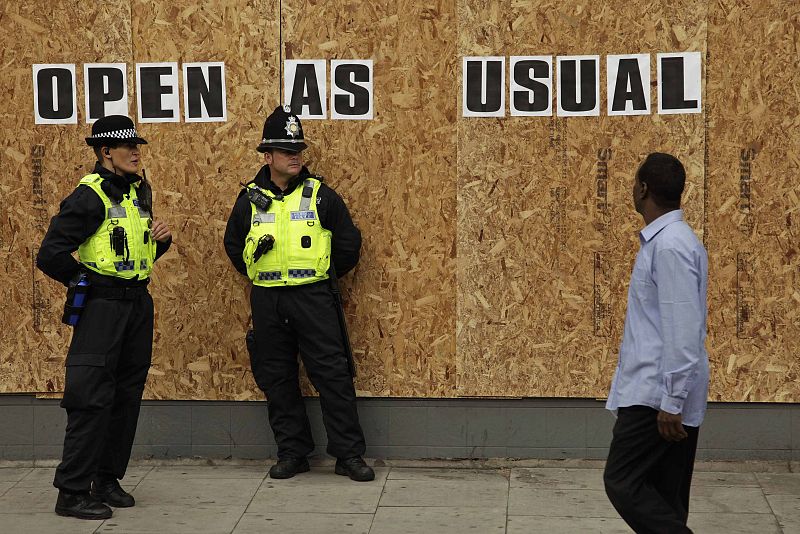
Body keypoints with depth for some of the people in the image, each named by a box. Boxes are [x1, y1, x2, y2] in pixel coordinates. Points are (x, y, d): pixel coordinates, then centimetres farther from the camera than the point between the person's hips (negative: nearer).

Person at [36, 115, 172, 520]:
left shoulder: (139, 192, 12)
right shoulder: (89, 197, -13)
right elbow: (50, 255, -16)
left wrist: (161, 238, 4)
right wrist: (85, 280, -3)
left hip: (138, 303, 8)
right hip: (102, 305, -8)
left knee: (127, 395, 11)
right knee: (92, 398, -9)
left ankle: (107, 480, 21)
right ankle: (72, 493, -4)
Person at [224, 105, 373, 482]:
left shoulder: (320, 196, 0)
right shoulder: (250, 199, 5)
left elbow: (348, 242, 7)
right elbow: (233, 245, 20)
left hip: (313, 299, -3)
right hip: (266, 302, 3)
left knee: (333, 376, -4)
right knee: (277, 380, 7)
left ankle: (349, 454, 2)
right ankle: (292, 453, 19)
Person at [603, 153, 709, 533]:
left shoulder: (670, 246, -17)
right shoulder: (665, 239, 14)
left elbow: (683, 329, -22)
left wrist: (671, 401, -22)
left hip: (658, 395, -10)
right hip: (657, 392, 10)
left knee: (623, 483, -8)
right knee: (664, 494, 10)